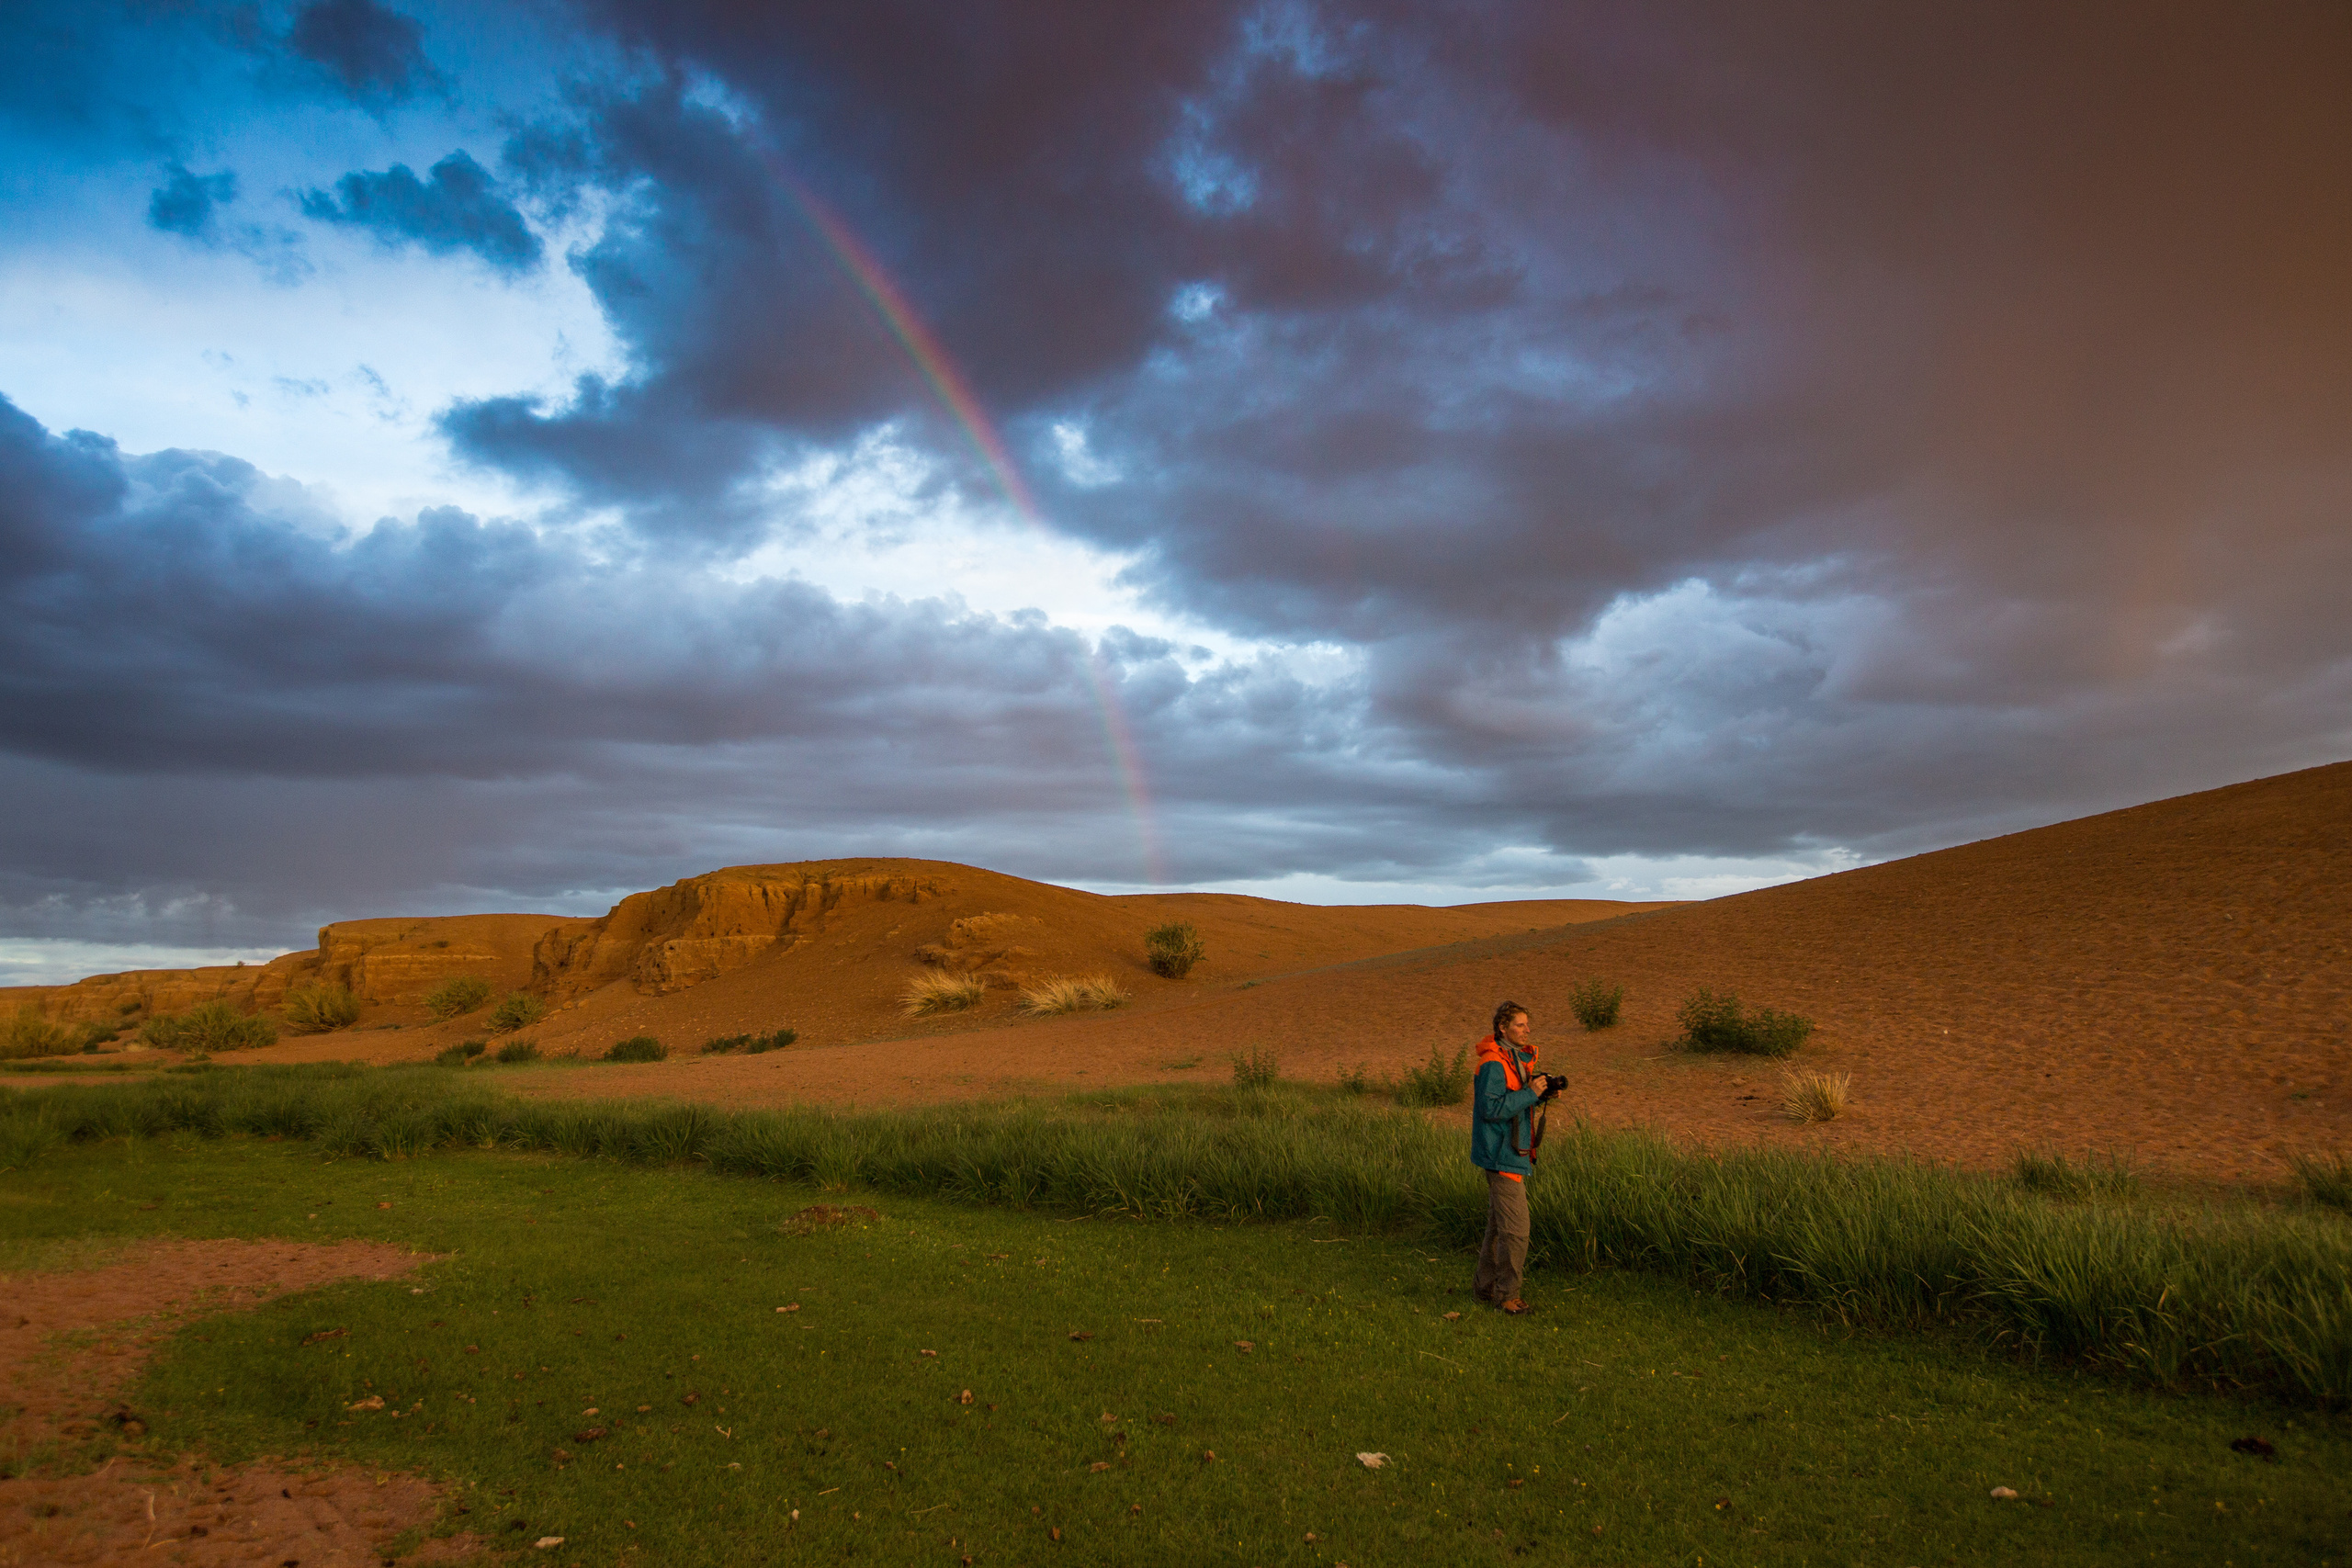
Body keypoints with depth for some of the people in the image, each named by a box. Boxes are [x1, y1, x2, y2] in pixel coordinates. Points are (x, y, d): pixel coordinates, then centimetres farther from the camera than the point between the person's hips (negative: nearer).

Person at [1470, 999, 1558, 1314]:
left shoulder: (1519, 1057, 12)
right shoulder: (1493, 1063, -19)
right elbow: (1491, 1107, -24)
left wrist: (1543, 1092, 1)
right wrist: (1531, 1093, -24)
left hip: (1513, 1152, 10)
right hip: (1501, 1155, -10)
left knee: (1499, 1224, 17)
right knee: (1515, 1228, -7)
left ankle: (1486, 1286, 27)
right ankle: (1506, 1294, 5)